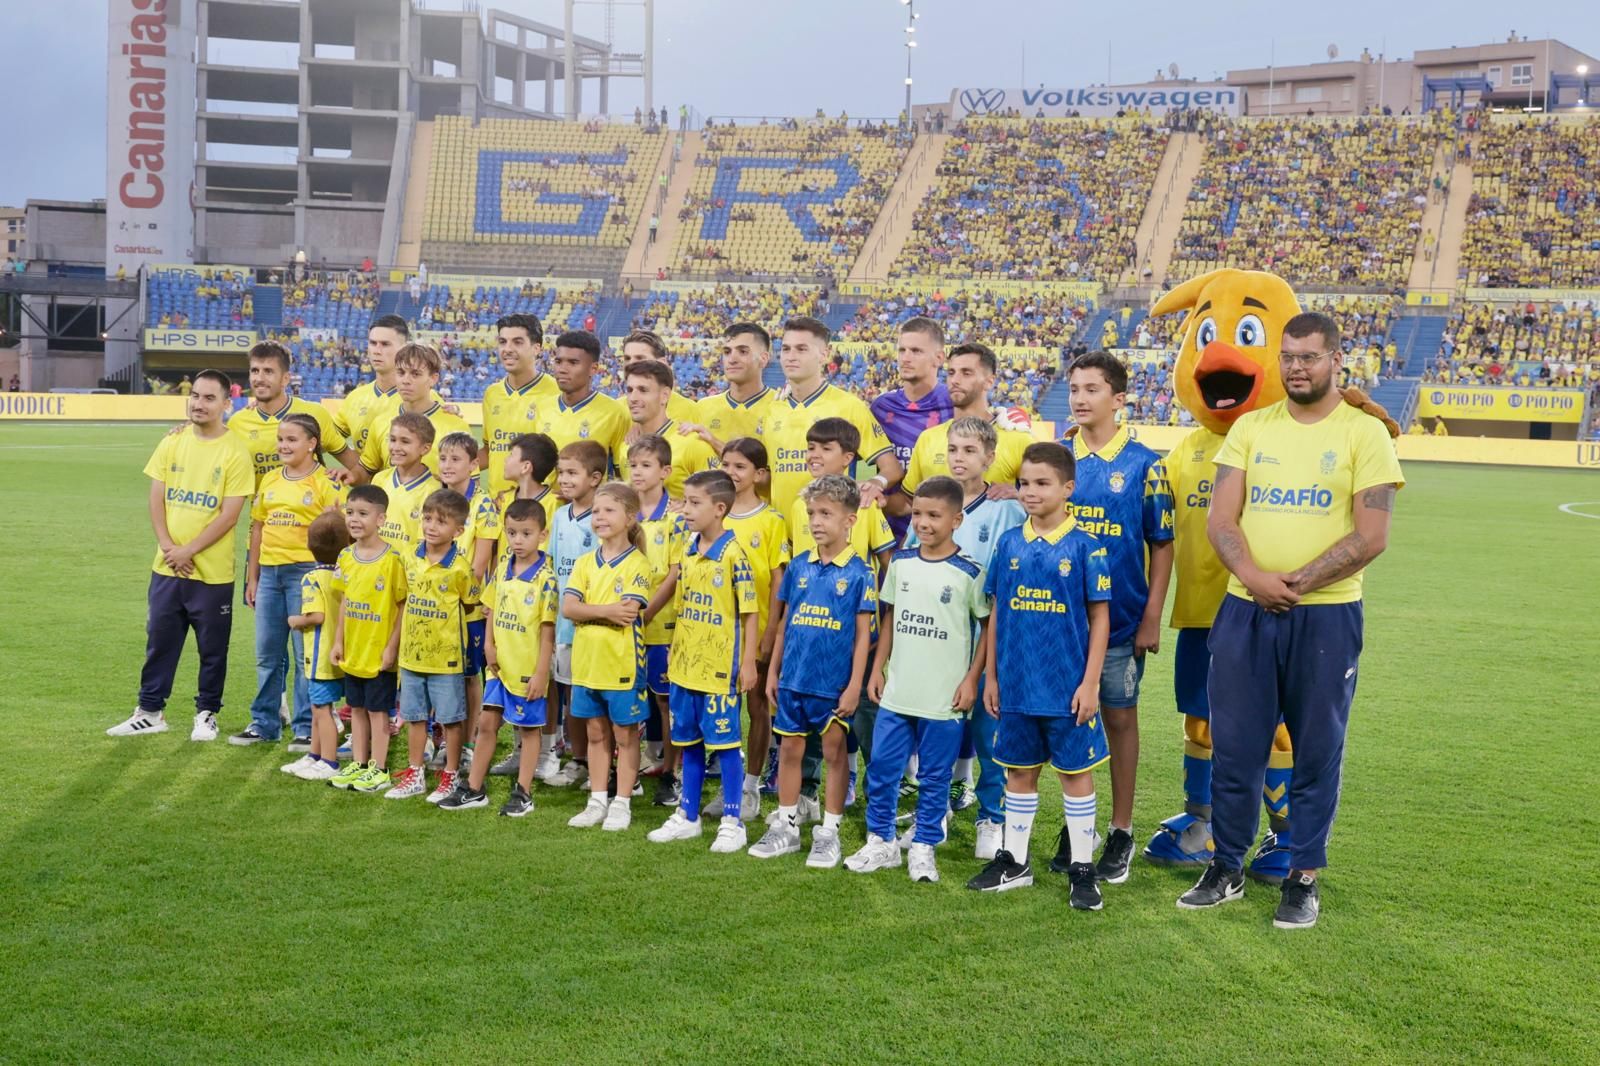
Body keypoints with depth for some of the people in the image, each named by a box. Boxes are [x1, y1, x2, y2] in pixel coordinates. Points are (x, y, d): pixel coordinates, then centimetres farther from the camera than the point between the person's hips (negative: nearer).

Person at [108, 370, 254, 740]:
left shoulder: (235, 452, -9)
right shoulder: (172, 443, 5)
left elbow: (229, 515, -12)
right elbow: (156, 499, 5)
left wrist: (188, 551, -14)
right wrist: (168, 547, -8)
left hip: (212, 571, -4)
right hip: (166, 568, 4)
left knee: (212, 648, 7)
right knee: (159, 641, 11)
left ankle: (207, 714, 21)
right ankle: (150, 712, 23)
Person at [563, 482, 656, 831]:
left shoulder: (637, 564, -8)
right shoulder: (585, 563, 7)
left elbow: (628, 613, -20)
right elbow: (567, 607, -6)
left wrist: (588, 611, -13)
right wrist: (607, 611, -20)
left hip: (622, 665, -5)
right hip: (586, 662, 5)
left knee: (625, 735, 6)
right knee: (597, 733, 14)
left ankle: (621, 804, 15)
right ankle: (597, 802, 23)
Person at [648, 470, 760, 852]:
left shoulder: (732, 553, -14)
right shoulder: (687, 546, 6)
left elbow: (749, 612, -12)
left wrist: (748, 662, -13)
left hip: (719, 666, -7)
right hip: (684, 663, 7)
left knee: (724, 742, 0)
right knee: (689, 742, 15)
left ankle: (733, 822, 10)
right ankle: (687, 816, 26)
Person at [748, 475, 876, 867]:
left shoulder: (859, 573, -8)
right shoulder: (798, 567, 4)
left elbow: (863, 634, -7)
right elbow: (784, 624, 11)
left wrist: (855, 685, -10)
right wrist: (773, 671, 9)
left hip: (835, 683, -4)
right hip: (793, 679, 4)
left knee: (834, 752, 7)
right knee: (790, 749, 11)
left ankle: (829, 832, 17)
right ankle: (786, 827, 23)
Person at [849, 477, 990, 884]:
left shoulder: (968, 572, -8)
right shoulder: (901, 563, 5)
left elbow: (988, 626, -3)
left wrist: (971, 679, -7)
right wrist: (877, 668, 9)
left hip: (944, 698, -4)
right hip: (896, 693, 4)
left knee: (935, 776, 6)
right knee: (882, 769, 8)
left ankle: (924, 847, 19)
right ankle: (880, 842, 21)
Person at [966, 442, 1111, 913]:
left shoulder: (1084, 547, -7)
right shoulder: (1009, 543, 5)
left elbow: (1099, 618, -5)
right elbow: (996, 613, 10)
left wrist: (1090, 683, -9)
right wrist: (990, 676, 8)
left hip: (1067, 686, -4)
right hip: (1016, 684, 4)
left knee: (1076, 772, 6)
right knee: (1019, 772, 14)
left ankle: (1082, 869, 14)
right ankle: (1014, 861, 25)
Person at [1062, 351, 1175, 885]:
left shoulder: (1143, 465, -6)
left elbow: (1161, 545, -3)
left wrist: (1152, 617, -7)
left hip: (1120, 618, -3)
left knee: (1119, 718, 7)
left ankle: (1121, 831, 18)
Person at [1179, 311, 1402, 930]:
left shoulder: (1364, 434, -2)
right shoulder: (1251, 428, 8)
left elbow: (1371, 537, -9)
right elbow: (1220, 519, 2)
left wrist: (1297, 583, -16)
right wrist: (1254, 576, -16)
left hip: (1326, 616, -3)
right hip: (1245, 611, 3)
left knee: (1317, 753, 6)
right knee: (1233, 747, 7)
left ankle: (1304, 878, 19)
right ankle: (1227, 867, 23)